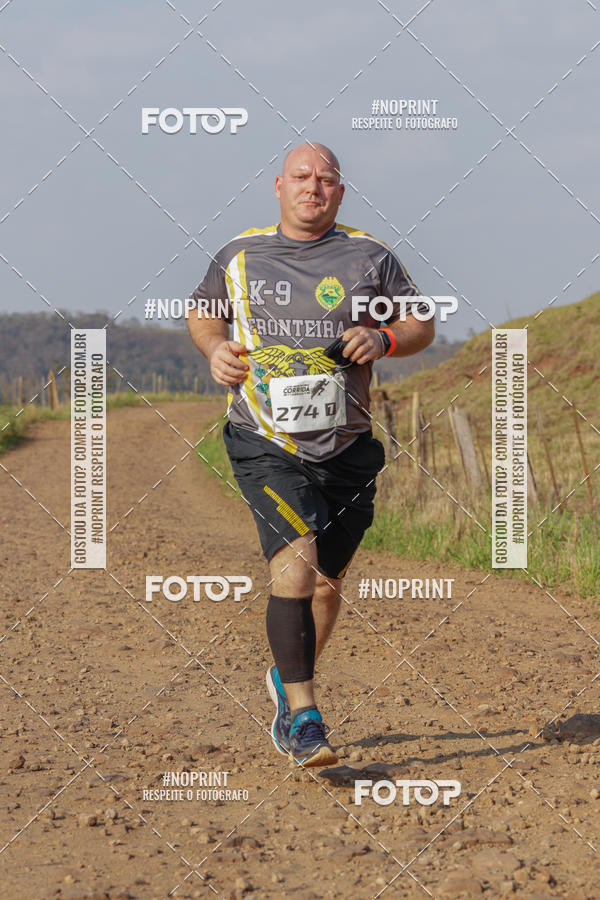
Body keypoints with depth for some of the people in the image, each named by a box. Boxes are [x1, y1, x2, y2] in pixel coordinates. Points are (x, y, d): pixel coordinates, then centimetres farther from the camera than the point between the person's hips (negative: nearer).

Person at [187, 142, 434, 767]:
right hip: (266, 445, -2)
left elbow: (422, 325, 12)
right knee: (295, 560, -21)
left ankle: (288, 680, 38)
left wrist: (384, 339, -9)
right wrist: (215, 348, 1)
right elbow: (201, 311, 23)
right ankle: (302, 716, -20)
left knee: (326, 580, 11)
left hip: (347, 448, 2)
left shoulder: (368, 257, 6)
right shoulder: (240, 256, 7)